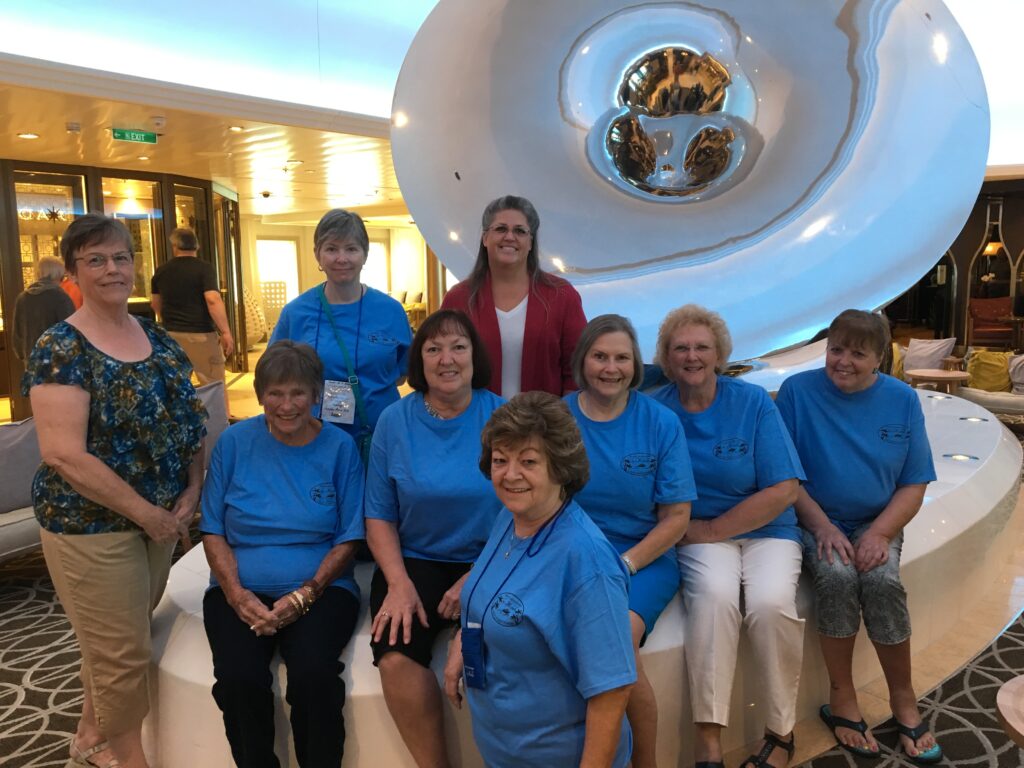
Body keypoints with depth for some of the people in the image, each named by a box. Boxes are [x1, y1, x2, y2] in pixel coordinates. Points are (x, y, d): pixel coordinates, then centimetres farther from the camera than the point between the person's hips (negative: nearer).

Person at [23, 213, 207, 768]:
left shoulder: (158, 340, 5)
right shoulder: (60, 349, -15)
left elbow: (190, 421, 9)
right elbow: (64, 455, -22)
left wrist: (191, 493, -5)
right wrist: (147, 513, -18)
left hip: (163, 519, 6)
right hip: (92, 526, -6)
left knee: (113, 639, 22)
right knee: (123, 655, 5)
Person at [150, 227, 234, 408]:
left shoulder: (161, 271, 8)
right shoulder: (204, 267, -8)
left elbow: (155, 303, 21)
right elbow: (213, 300, -20)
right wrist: (226, 332, -19)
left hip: (171, 335, 5)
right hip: (200, 334, -5)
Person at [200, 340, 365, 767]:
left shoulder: (339, 448, 0)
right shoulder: (234, 442, 4)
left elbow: (348, 539, 0)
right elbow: (213, 530, 5)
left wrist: (304, 595, -13)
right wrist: (236, 594, -10)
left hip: (320, 588, -1)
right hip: (242, 590, 1)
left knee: (314, 674, -29)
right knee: (240, 679, -26)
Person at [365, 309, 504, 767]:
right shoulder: (394, 421, 2)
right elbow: (379, 516, 5)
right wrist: (399, 583, -10)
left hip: (489, 565, -1)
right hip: (415, 561, 2)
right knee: (395, 657, -25)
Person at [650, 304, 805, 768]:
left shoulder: (752, 402, -3)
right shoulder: (655, 410, -1)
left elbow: (784, 491, -7)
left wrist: (711, 529, -10)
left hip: (765, 530, 0)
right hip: (696, 536, 0)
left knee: (770, 602, -28)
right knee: (714, 594, -31)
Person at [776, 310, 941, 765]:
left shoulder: (902, 400, 1)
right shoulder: (798, 391, -5)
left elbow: (914, 486, 1)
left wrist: (879, 534, -15)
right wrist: (822, 527, -16)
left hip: (877, 523, 2)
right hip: (815, 522, -1)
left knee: (881, 580, -27)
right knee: (837, 576, -30)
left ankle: (903, 700, -4)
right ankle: (842, 697, -8)